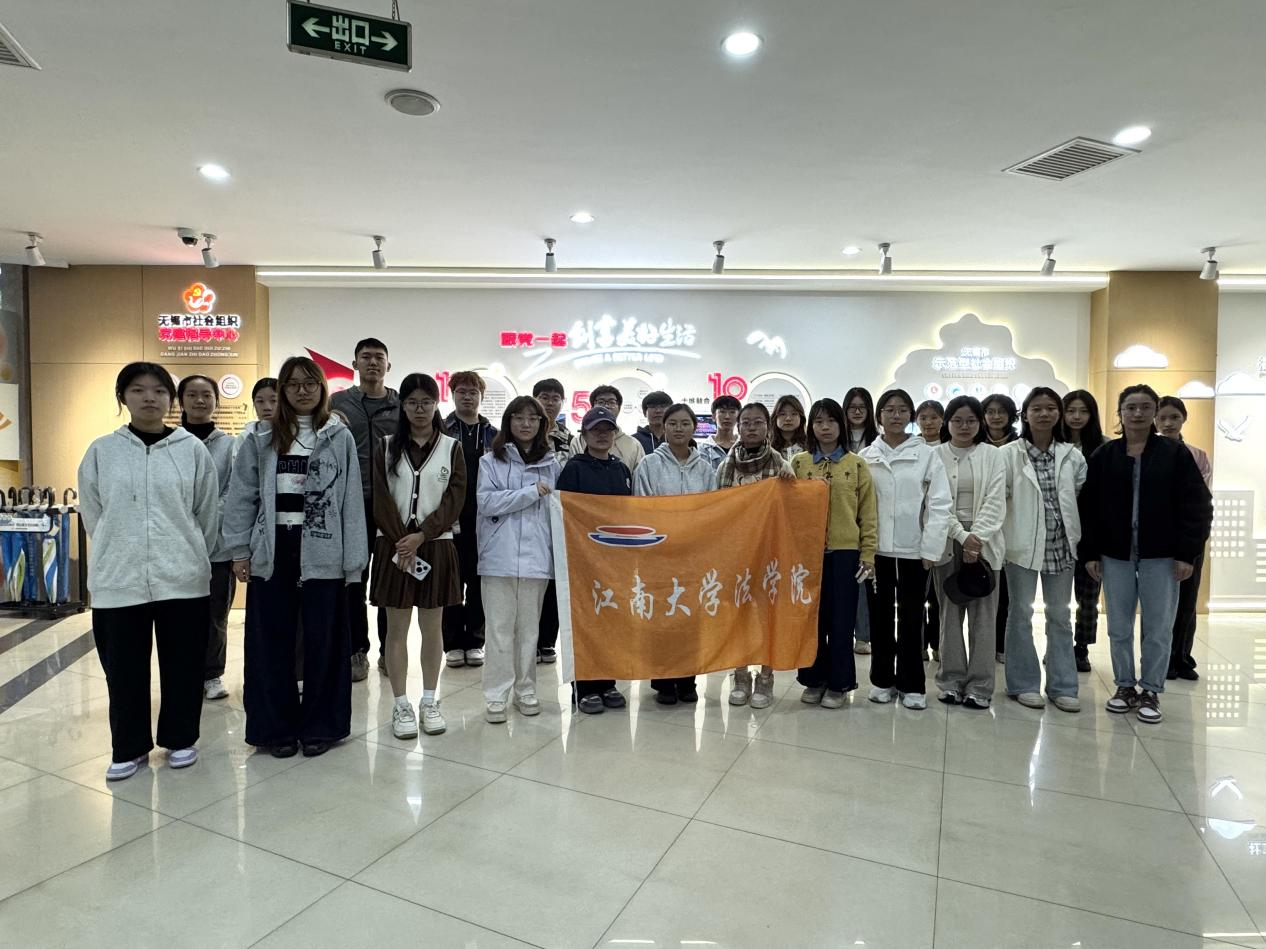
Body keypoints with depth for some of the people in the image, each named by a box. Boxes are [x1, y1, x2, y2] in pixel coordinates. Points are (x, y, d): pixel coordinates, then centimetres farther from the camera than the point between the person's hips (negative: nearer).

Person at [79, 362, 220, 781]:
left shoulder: (193, 450, 0)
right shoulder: (101, 452, 3)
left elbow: (207, 515, 4)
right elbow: (93, 516, 9)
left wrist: (188, 559, 8)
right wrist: (121, 555, 9)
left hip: (182, 579, -1)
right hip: (118, 581, 1)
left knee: (182, 666, 9)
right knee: (124, 669, 10)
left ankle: (179, 739, 28)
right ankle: (129, 748, 28)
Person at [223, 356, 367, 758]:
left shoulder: (340, 437, 2)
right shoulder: (261, 438, 5)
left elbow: (352, 500, -1)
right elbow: (242, 496, 6)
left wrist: (353, 559, -4)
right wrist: (240, 550, -1)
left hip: (322, 553, -1)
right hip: (272, 552, 1)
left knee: (322, 641, 7)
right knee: (272, 642, 9)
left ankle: (319, 726, 22)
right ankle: (275, 726, 24)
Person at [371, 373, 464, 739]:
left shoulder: (451, 448, 3)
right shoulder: (386, 446, 5)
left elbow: (454, 499, -3)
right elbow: (380, 498, -1)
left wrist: (421, 536, -13)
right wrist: (401, 541, -11)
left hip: (435, 546, 0)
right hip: (393, 546, 0)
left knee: (432, 627, 8)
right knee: (396, 628, 5)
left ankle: (430, 701, 21)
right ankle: (401, 705, 16)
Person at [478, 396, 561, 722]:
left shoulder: (552, 465, 10)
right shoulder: (491, 461, 4)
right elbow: (486, 502, -9)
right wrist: (530, 492, -11)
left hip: (536, 556, 2)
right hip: (500, 555, -2)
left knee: (529, 627, 10)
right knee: (500, 628, 2)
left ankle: (525, 690, 22)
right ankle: (495, 695, 12)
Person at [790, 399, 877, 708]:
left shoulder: (857, 465, 2)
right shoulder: (798, 463, 5)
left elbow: (868, 514, 2)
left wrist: (868, 555, -3)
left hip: (845, 552, -1)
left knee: (841, 620, 6)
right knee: (811, 617, 9)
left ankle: (838, 683, 19)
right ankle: (814, 679, 23)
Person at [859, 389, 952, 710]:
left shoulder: (928, 455, -1)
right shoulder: (865, 457, 3)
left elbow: (939, 505, -4)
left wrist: (931, 549, -9)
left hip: (914, 550, -1)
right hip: (877, 548, 1)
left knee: (911, 618, 8)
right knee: (880, 616, 10)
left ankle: (911, 684, 21)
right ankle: (882, 679, 23)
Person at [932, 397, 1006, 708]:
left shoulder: (993, 455, 6)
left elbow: (995, 502, -3)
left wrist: (977, 537, -16)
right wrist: (962, 535, -16)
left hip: (984, 541, 1)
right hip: (947, 541, 0)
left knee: (982, 615, 2)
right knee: (950, 614, 5)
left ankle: (980, 686, 11)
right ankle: (951, 681, 15)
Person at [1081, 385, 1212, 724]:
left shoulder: (1175, 452, 0)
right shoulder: (1104, 455, 4)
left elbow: (1196, 505, -2)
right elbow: (1090, 507, 3)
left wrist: (1188, 553, -9)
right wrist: (1091, 553, -1)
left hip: (1161, 556, -1)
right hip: (1116, 555, 2)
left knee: (1158, 628, 5)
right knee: (1119, 627, 9)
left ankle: (1151, 692, 19)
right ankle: (1125, 686, 23)